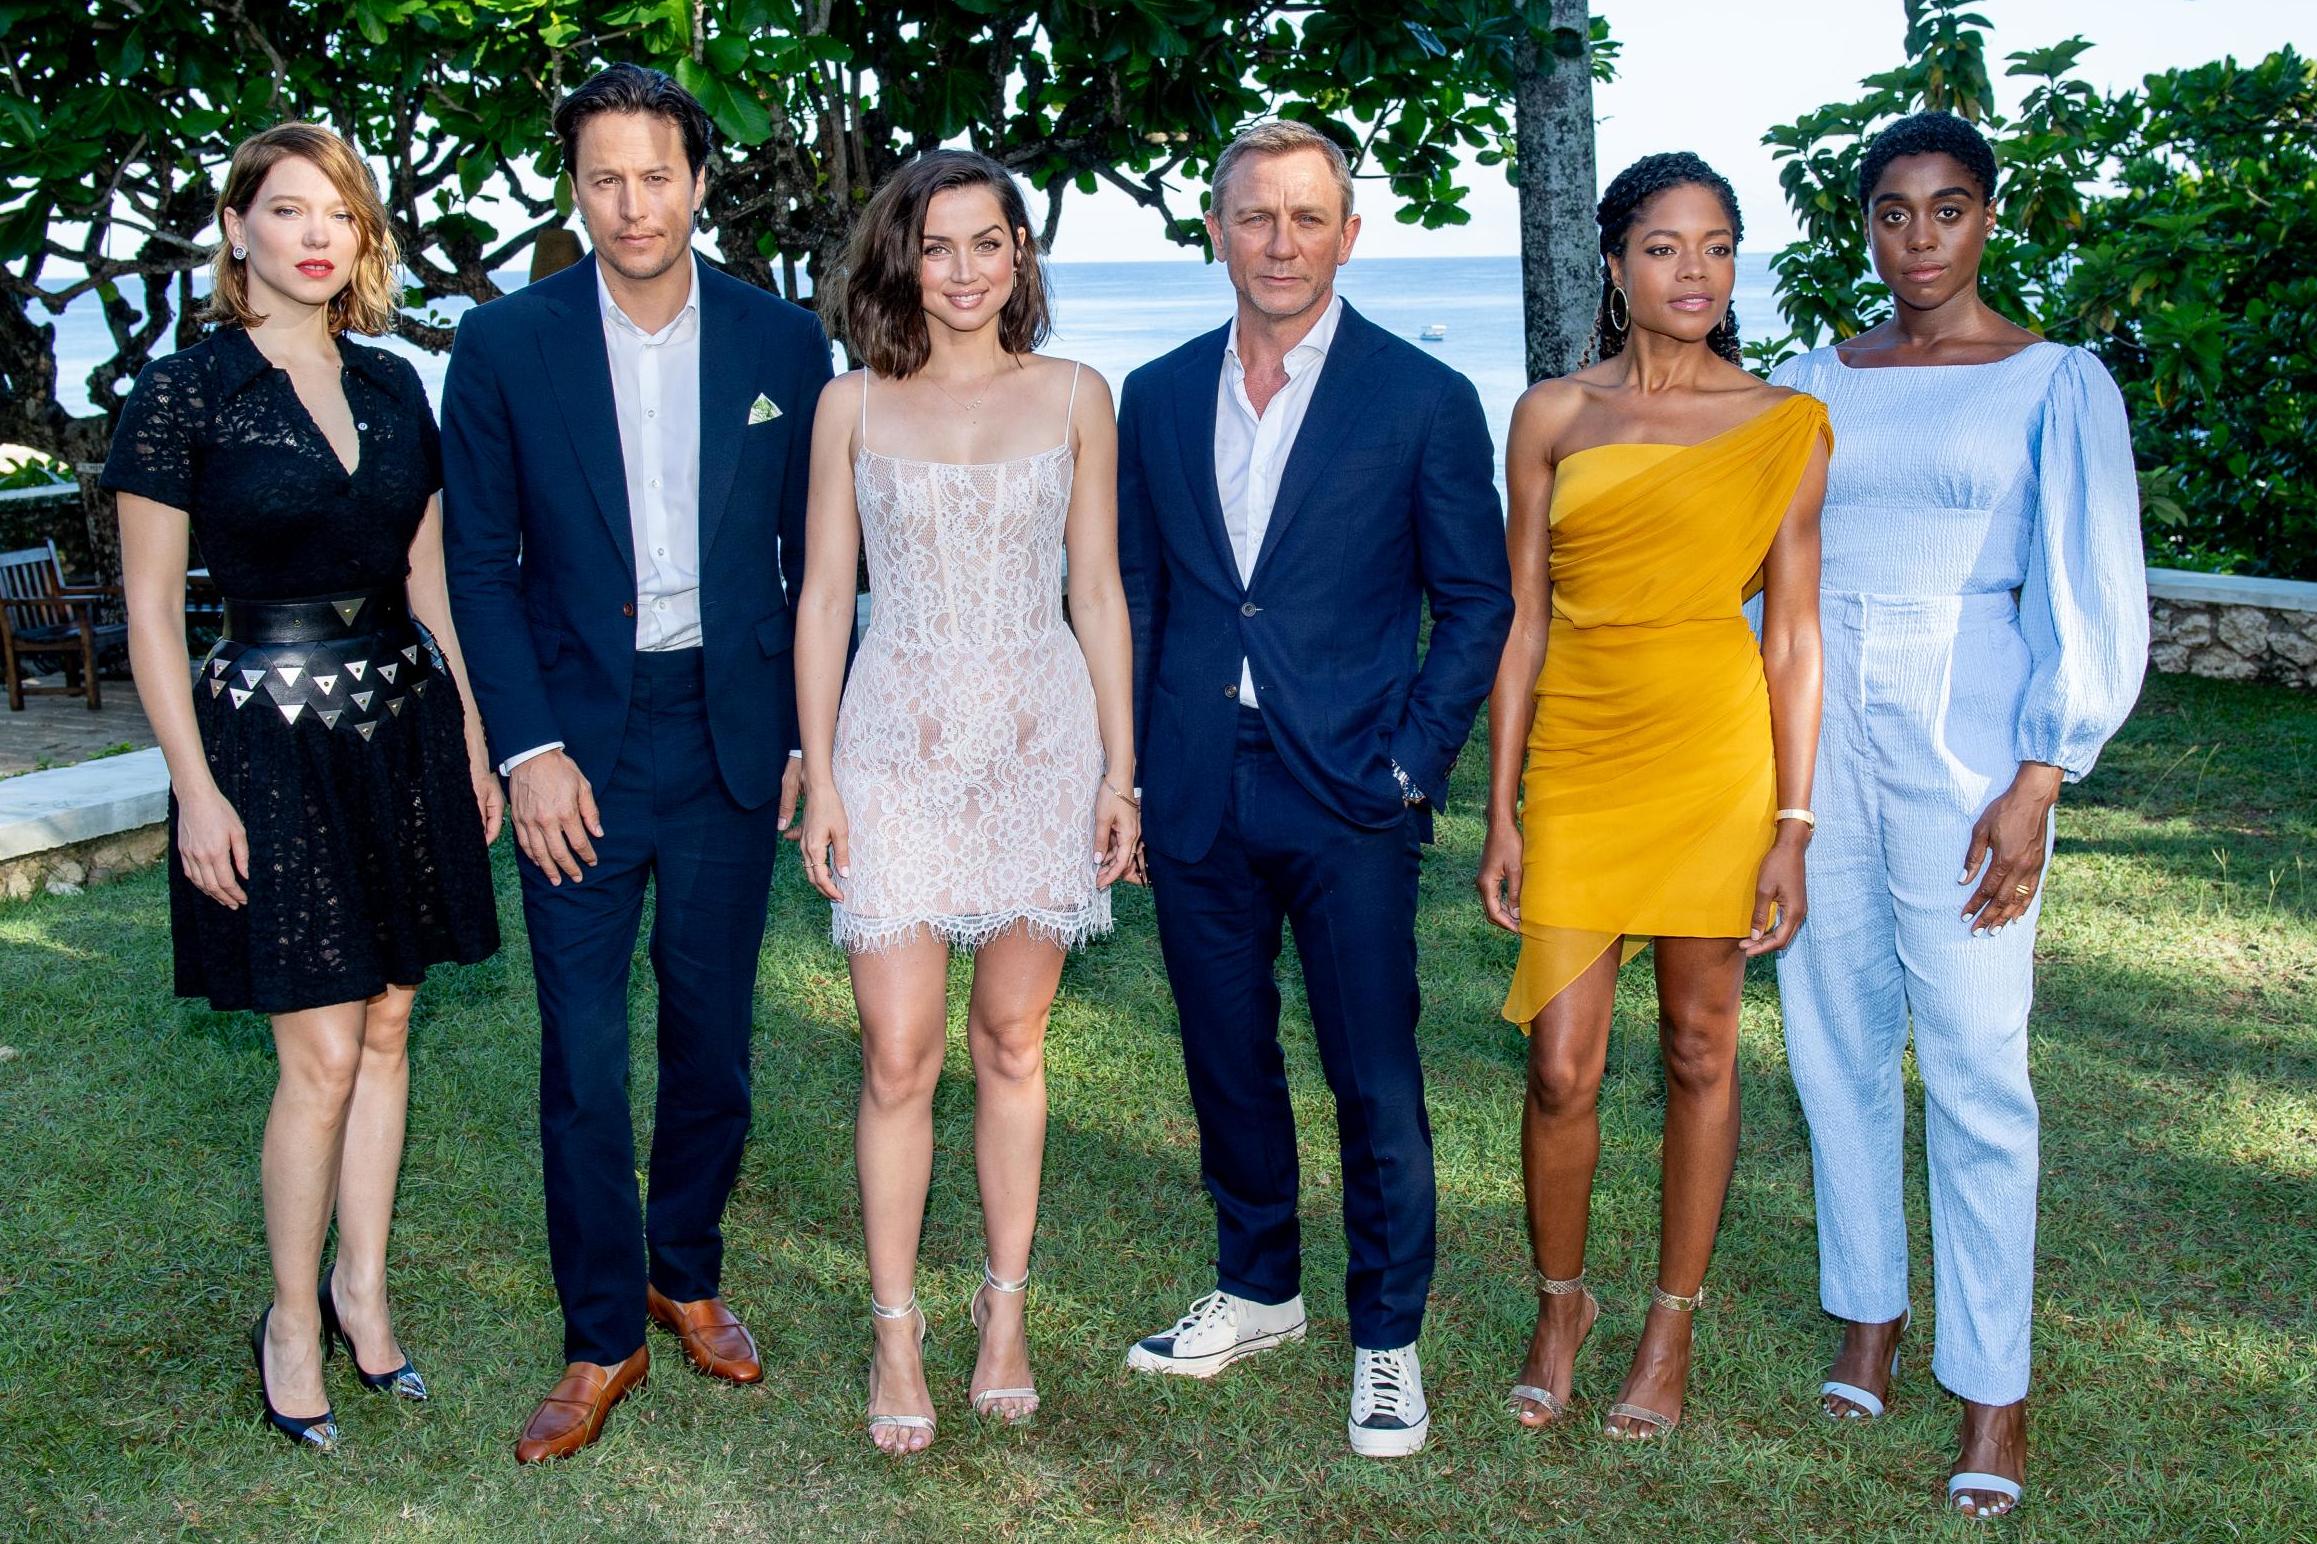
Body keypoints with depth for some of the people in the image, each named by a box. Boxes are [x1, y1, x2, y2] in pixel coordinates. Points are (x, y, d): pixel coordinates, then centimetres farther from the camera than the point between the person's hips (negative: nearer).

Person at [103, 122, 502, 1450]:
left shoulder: (394, 388, 7)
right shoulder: (183, 393, -7)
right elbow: (152, 610, -6)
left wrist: (473, 737, 12)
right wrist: (196, 789, -10)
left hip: (402, 729, 5)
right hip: (269, 739, -5)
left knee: (386, 1027, 11)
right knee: (323, 1054, -3)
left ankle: (365, 1292, 26)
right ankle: (295, 1319, 17)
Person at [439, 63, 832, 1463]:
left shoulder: (782, 341, 1)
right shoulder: (506, 344, -2)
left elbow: (814, 556, 6)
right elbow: (483, 562, 0)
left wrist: (809, 734, 3)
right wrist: (531, 750, -8)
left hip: (733, 734, 1)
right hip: (581, 736, -1)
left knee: (713, 1034, 12)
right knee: (584, 1056, 1)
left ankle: (688, 1277, 31)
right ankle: (603, 1337, 15)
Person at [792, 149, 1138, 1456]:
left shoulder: (1074, 397, 6)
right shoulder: (853, 406, 5)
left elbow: (1099, 592, 7)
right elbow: (825, 597, 6)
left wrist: (1120, 769, 2)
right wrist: (819, 775, 0)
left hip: (1042, 741, 1)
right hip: (898, 747, 0)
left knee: (1012, 1042, 7)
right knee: (899, 1056, -3)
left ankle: (1006, 1311, 22)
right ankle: (896, 1331, 11)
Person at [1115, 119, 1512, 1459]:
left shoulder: (1423, 400, -3)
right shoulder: (1157, 397, 8)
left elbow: (1477, 603, 0)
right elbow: (1137, 594, 13)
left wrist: (1412, 763, -8)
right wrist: (1126, 768, 7)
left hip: (1349, 796, -4)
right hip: (1196, 793, 4)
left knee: (1376, 1081, 2)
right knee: (1227, 1059, 15)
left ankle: (1388, 1337, 20)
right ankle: (1259, 1289, 35)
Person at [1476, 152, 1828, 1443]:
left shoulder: (1785, 425, 2)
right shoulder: (1553, 417, 5)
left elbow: (1794, 634, 0)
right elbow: (1522, 621, 6)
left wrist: (1794, 825, -5)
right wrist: (1501, 813, 3)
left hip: (1715, 754, -1)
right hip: (1576, 756, 1)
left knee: (1700, 1053, 8)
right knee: (1561, 1067, 1)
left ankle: (1674, 1324, 24)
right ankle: (1561, 1303, 25)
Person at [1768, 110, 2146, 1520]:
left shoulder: (2057, 384, 1)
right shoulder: (1818, 382, 10)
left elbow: (2088, 596, -2)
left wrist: (2036, 783, -10)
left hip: (1963, 741, -3)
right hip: (1814, 730, 4)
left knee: (1976, 1069, -4)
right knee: (1839, 1042, 9)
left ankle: (1995, 1385, 6)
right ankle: (1870, 1313, 25)